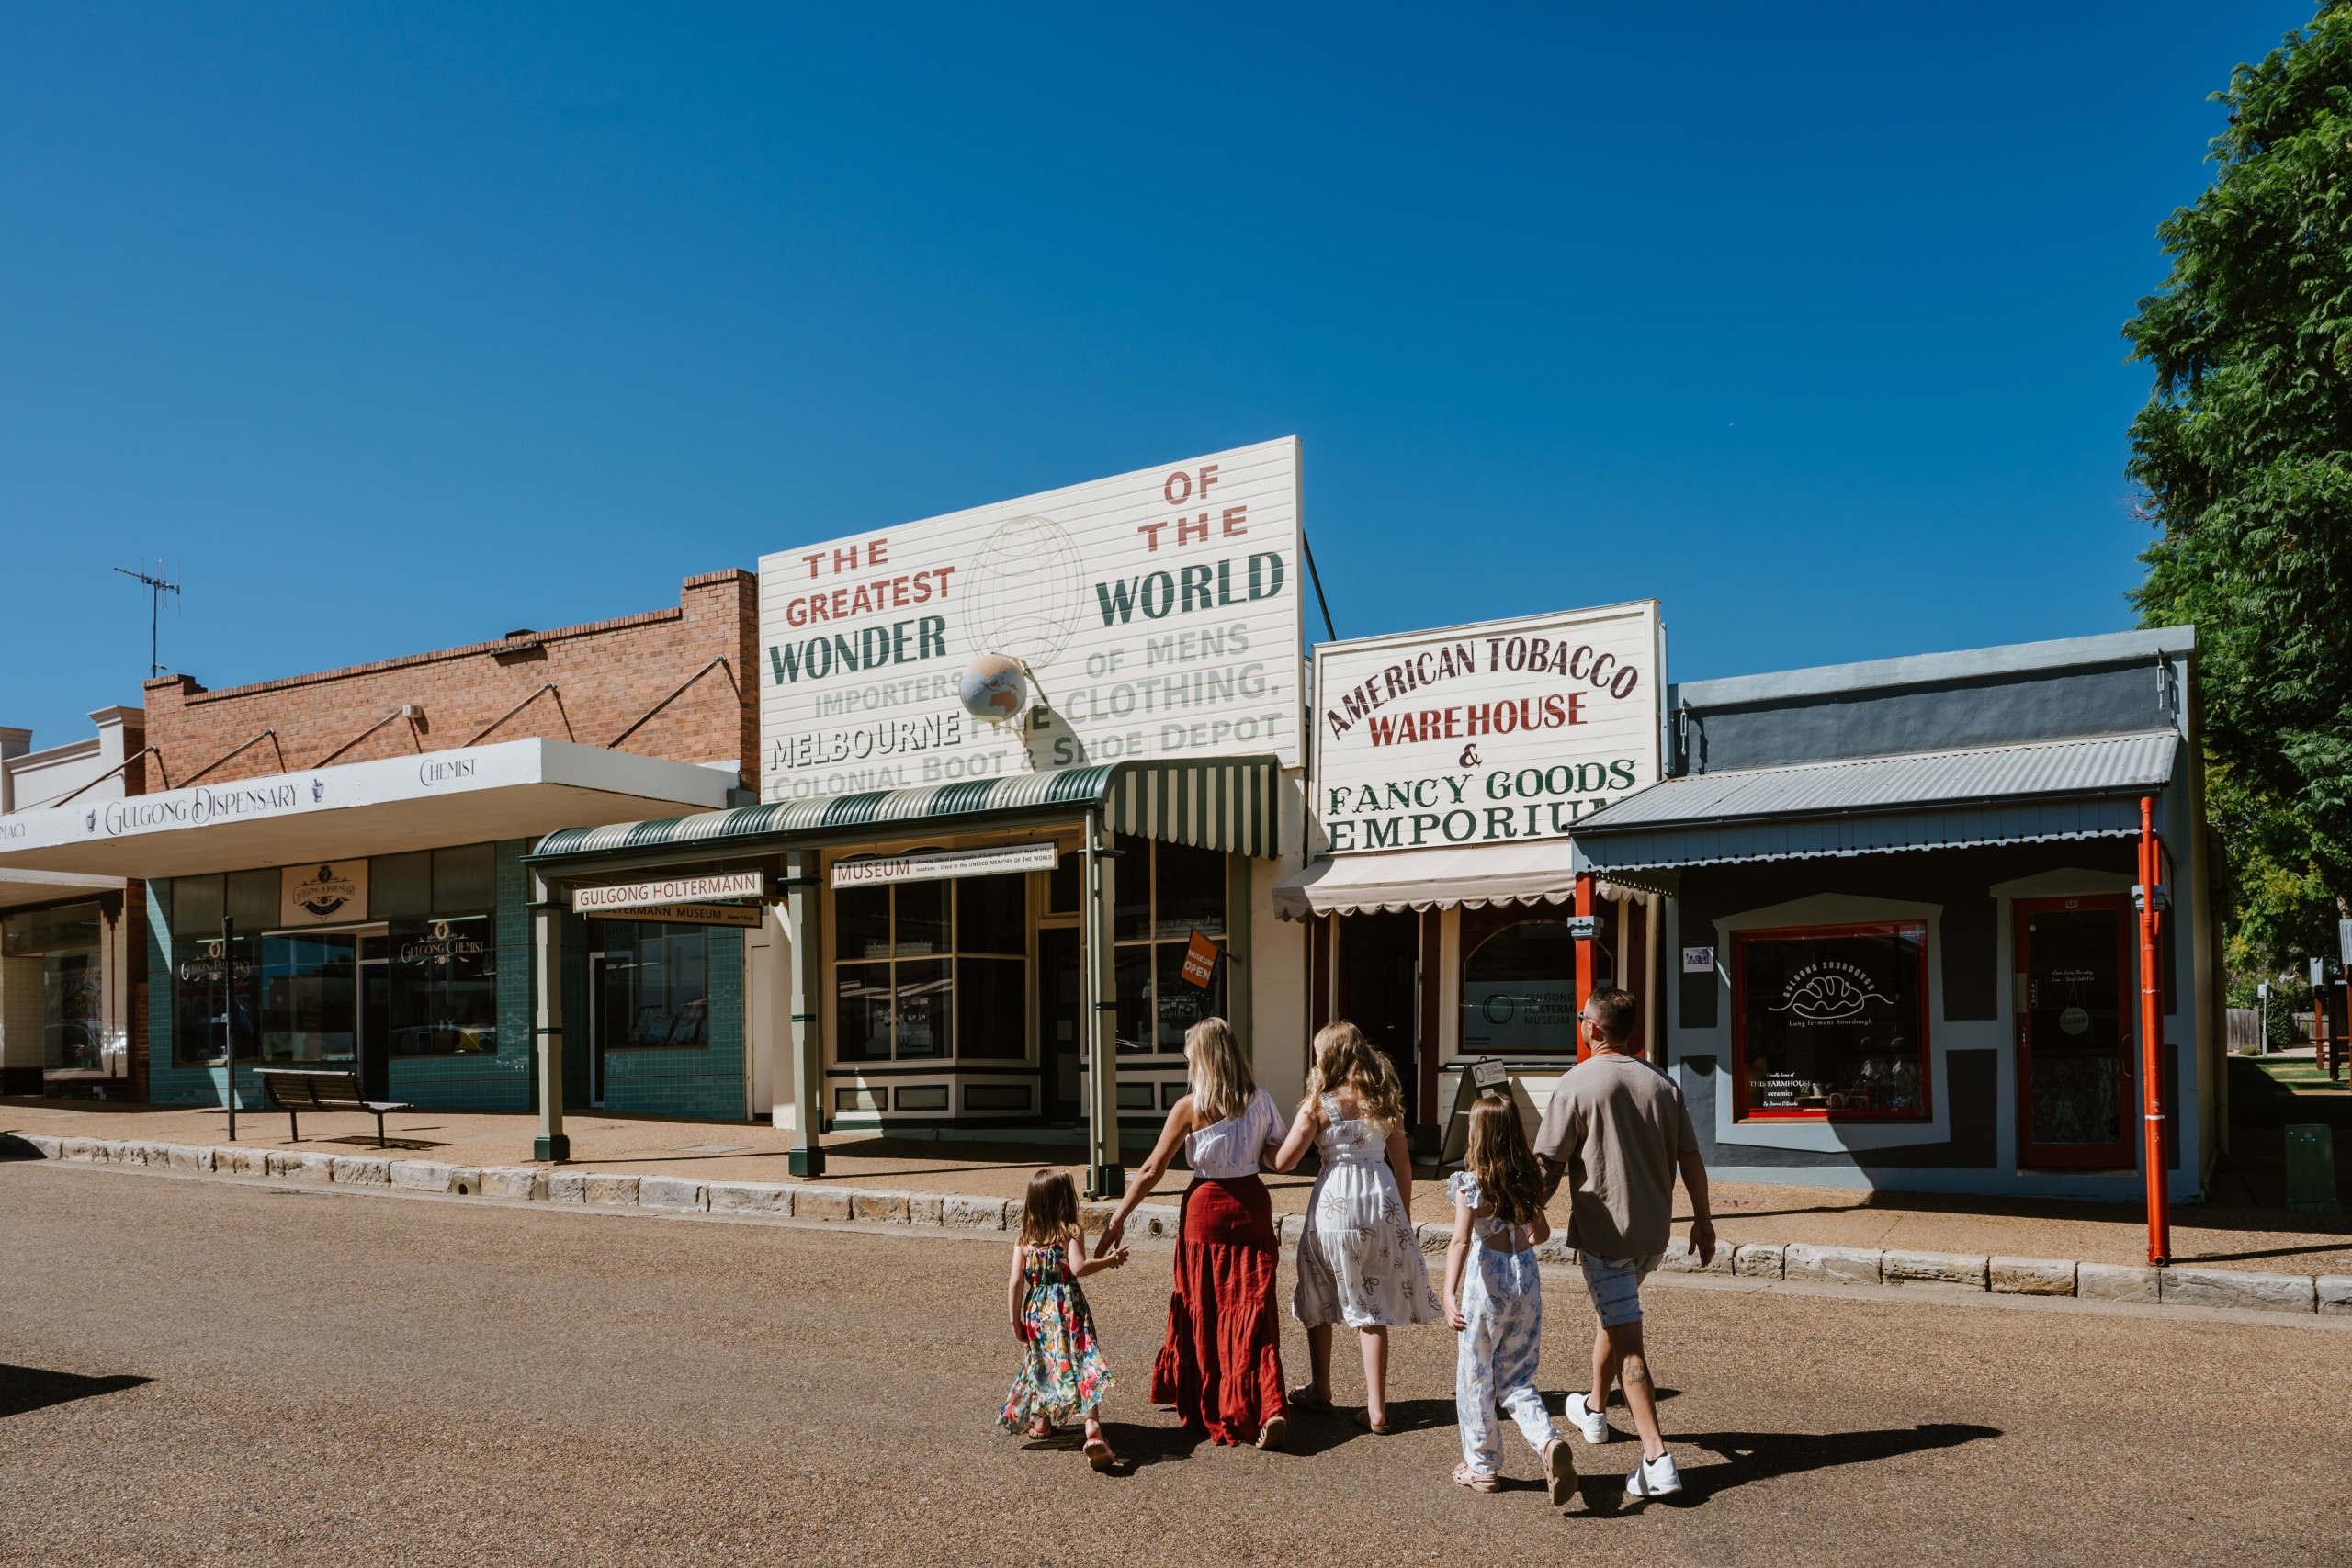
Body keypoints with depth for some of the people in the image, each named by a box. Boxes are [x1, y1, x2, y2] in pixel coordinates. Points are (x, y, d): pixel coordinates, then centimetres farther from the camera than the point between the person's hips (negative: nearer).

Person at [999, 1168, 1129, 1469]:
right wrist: (1110, 1260, -8)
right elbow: (1079, 1267, -20)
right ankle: (1093, 1428, -28)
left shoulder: (1024, 1239, 9)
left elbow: (1015, 1283, 3)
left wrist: (1016, 1323, 9)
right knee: (1082, 1367, -10)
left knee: (1044, 1363, 27)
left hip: (1037, 1312, 4)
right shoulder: (1072, 1231, -4)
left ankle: (1040, 1421, 38)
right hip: (1069, 1308, -4)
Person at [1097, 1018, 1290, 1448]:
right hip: (1252, 1205, 3)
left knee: (1204, 1313, 13)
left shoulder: (1190, 1108, -10)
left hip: (1206, 1208, -3)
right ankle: (1270, 1408, -12)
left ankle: (1207, 1406, 26)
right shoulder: (1260, 1101, 0)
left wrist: (1118, 1219, -1)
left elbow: (1152, 1170, -7)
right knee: (1252, 1313, 3)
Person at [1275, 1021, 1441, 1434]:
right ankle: (1376, 1408, 4)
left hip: (1334, 1203, -3)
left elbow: (1282, 1162, -8)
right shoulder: (1384, 1101, 5)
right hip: (1382, 1201, 3)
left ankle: (1320, 1391, 32)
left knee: (1319, 1302, 18)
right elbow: (1403, 1163, 9)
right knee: (1371, 1309, 8)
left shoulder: (1319, 1105, -7)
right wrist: (1404, 1216, 18)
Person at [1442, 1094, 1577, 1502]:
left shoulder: (1471, 1183, -12)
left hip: (1487, 1280, -5)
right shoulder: (1528, 1179, 4)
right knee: (1516, 1378, 14)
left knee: (1475, 1377, 11)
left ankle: (1483, 1466, 20)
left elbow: (1460, 1241, -23)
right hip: (1527, 1276, 5)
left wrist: (1449, 1294, -30)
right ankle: (1549, 1441, -10)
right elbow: (1542, 1232, 17)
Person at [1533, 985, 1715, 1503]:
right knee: (1614, 1313, 26)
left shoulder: (1577, 1085, -14)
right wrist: (1702, 1219, 14)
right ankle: (1594, 1408, 44)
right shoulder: (1663, 1084, 2)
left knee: (1628, 1341, -5)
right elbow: (1691, 1159, 4)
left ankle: (1657, 1459, -9)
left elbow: (1549, 1165, -12)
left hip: (1603, 1231, -6)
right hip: (1654, 1232, 6)